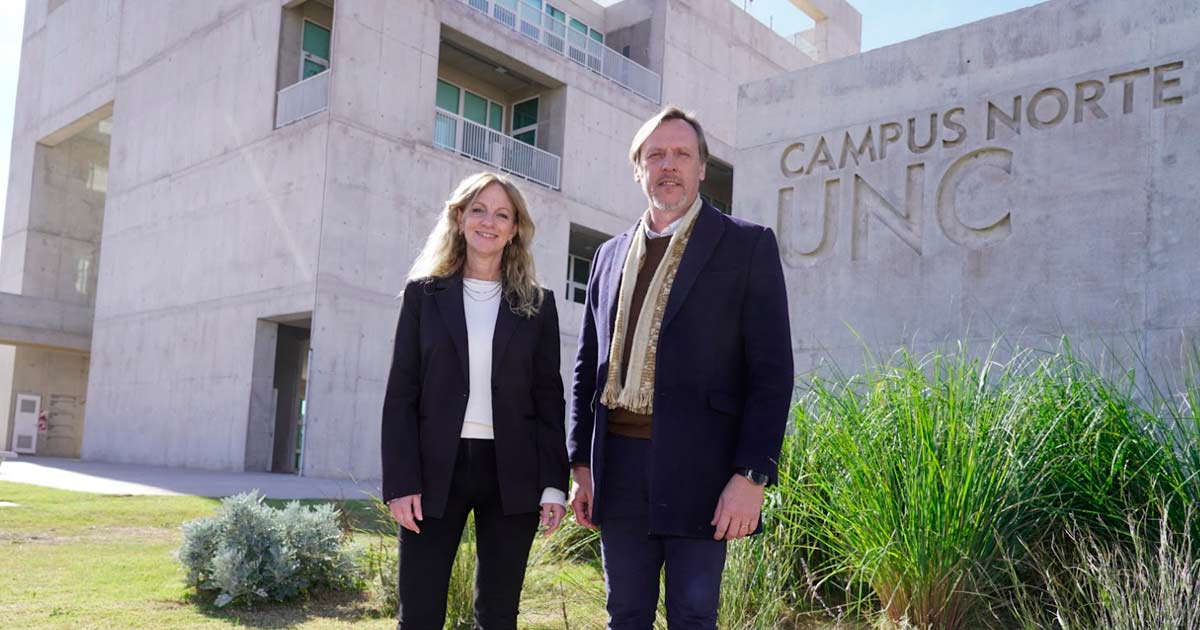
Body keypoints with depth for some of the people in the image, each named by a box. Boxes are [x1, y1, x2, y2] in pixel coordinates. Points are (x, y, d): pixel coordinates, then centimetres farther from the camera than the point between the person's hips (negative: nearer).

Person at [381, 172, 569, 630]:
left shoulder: (538, 303, 8)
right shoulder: (424, 293, 6)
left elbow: (549, 398, 6)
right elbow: (401, 394, 2)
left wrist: (554, 484, -1)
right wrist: (401, 482, -7)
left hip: (511, 473, 1)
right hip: (435, 470, 0)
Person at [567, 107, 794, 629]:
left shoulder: (746, 245, 0)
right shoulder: (611, 254, 14)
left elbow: (771, 372, -6)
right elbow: (588, 366, 15)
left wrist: (751, 475, -13)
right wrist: (581, 463, 10)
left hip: (697, 467, -4)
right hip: (618, 463, 5)